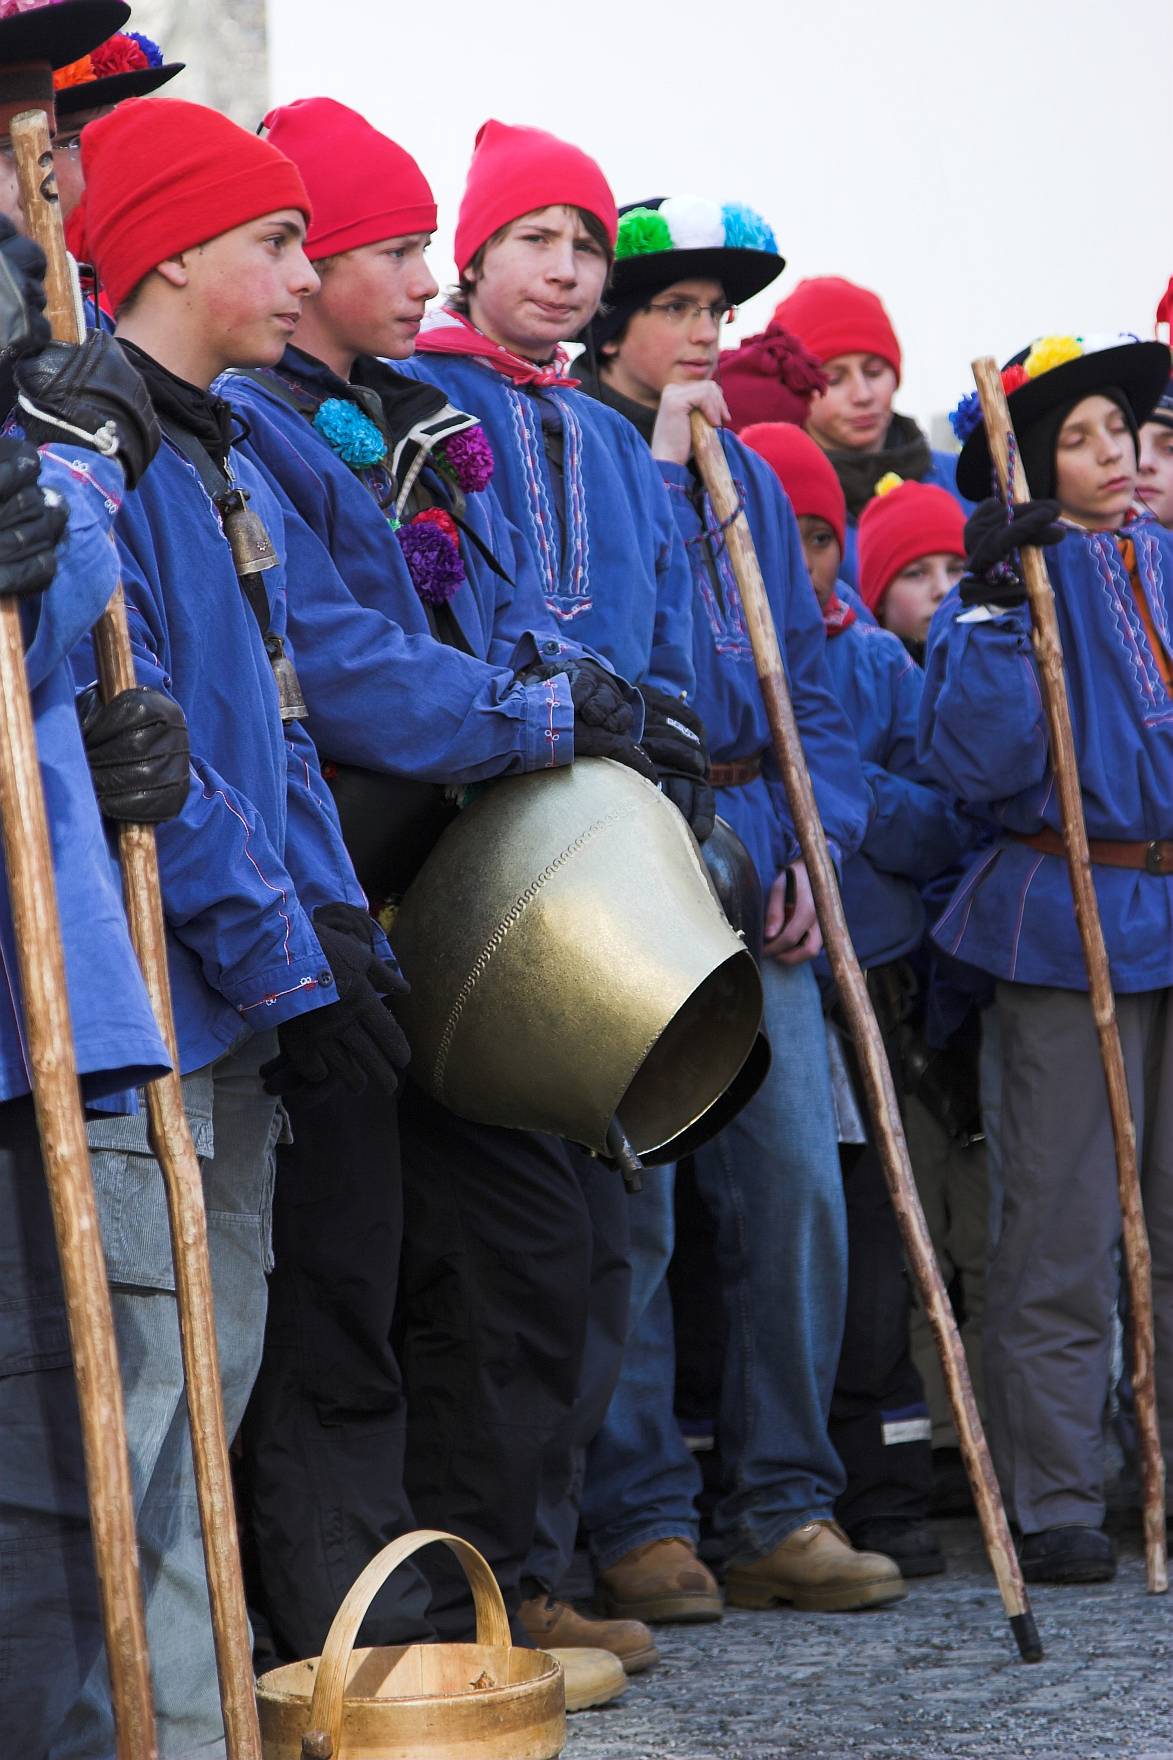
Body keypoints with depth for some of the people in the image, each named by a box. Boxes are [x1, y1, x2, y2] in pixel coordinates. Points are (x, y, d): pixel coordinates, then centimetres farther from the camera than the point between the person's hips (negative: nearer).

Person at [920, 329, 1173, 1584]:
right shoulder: (1017, 574, -2)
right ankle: (1053, 1502, 4)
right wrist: (992, 608, -22)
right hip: (1068, 925, -5)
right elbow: (975, 759, -15)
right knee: (1063, 1230, -2)